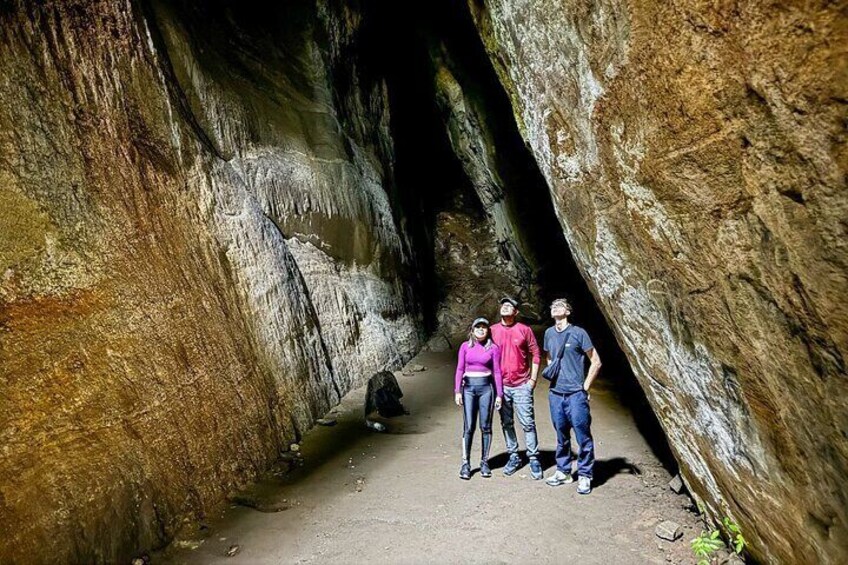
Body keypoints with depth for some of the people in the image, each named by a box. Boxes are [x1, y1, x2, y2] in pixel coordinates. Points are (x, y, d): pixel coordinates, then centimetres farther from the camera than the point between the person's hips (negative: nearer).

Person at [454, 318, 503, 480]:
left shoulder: (493, 348, 2)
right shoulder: (465, 346, 5)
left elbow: (497, 372, 2)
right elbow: (460, 369, 4)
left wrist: (499, 394, 0)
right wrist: (457, 391, -2)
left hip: (486, 387, 0)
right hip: (469, 387, 0)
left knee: (485, 426, 5)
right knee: (468, 427, -1)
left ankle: (485, 462, 16)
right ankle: (465, 463, 5)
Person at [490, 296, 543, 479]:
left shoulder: (524, 330, -2)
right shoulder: (492, 330, 3)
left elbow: (535, 353, 2)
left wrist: (533, 378, -3)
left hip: (522, 385, -2)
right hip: (501, 385, 2)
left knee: (527, 423, -1)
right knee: (506, 423, 11)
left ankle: (534, 459, 9)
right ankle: (513, 456, 24)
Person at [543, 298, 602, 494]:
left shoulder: (578, 333, -6)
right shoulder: (549, 333, 8)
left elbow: (596, 362, -3)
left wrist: (585, 386, -4)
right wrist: (551, 372, 11)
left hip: (575, 394, -4)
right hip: (555, 394, 5)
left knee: (583, 436, 0)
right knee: (561, 436, 14)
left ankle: (584, 476, 12)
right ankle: (563, 471, 26)